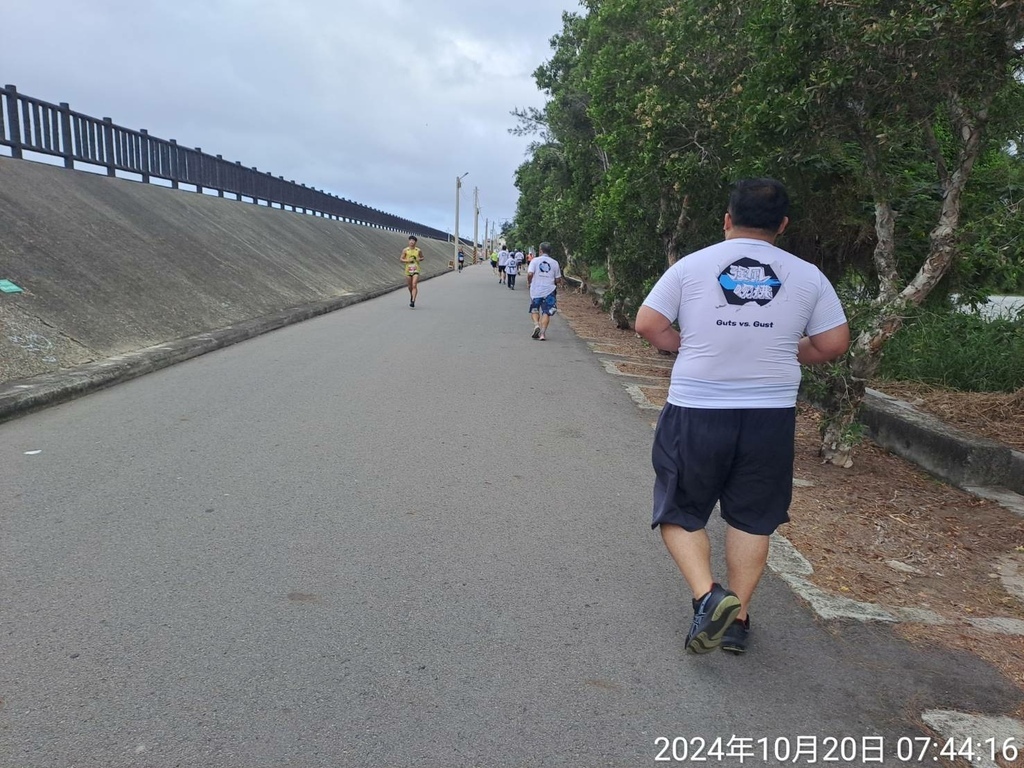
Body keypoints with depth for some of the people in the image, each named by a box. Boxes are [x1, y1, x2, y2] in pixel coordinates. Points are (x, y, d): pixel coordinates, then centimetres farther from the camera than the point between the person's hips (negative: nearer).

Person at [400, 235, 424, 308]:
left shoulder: (418, 251, 2)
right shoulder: (405, 250, 2)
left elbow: (422, 258, 17)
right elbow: (401, 259, 4)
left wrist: (420, 259, -6)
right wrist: (407, 260, -14)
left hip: (416, 270, -2)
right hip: (408, 270, 2)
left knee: (414, 285, -15)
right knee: (410, 286, 12)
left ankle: (413, 301, -19)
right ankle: (411, 296, 41)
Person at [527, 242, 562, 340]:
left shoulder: (535, 260, -1)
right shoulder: (555, 263, 4)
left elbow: (530, 274, -13)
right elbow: (558, 280, 4)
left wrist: (529, 282, 6)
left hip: (536, 291, -1)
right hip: (549, 291, 1)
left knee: (534, 310, 17)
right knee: (546, 312, 5)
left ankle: (536, 324, -7)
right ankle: (543, 333, -4)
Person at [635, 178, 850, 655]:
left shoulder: (691, 266, -3)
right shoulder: (807, 276, 2)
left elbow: (647, 325, -5)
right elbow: (834, 344, 3)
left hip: (696, 412, -2)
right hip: (771, 415, 2)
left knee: (680, 512, 13)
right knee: (751, 519, 16)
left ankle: (708, 594, -7)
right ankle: (738, 619, 22)